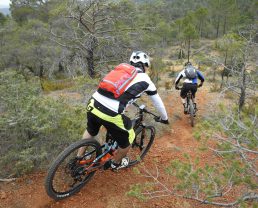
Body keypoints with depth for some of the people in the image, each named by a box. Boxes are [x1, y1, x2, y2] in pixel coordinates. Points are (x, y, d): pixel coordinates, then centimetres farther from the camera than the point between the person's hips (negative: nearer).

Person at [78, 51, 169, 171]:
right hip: (110, 113, -6)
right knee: (127, 138, 22)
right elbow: (158, 102, 21)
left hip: (93, 105, 6)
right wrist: (164, 118, 39)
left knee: (90, 130, 36)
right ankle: (115, 163, 43)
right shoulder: (145, 80, 9)